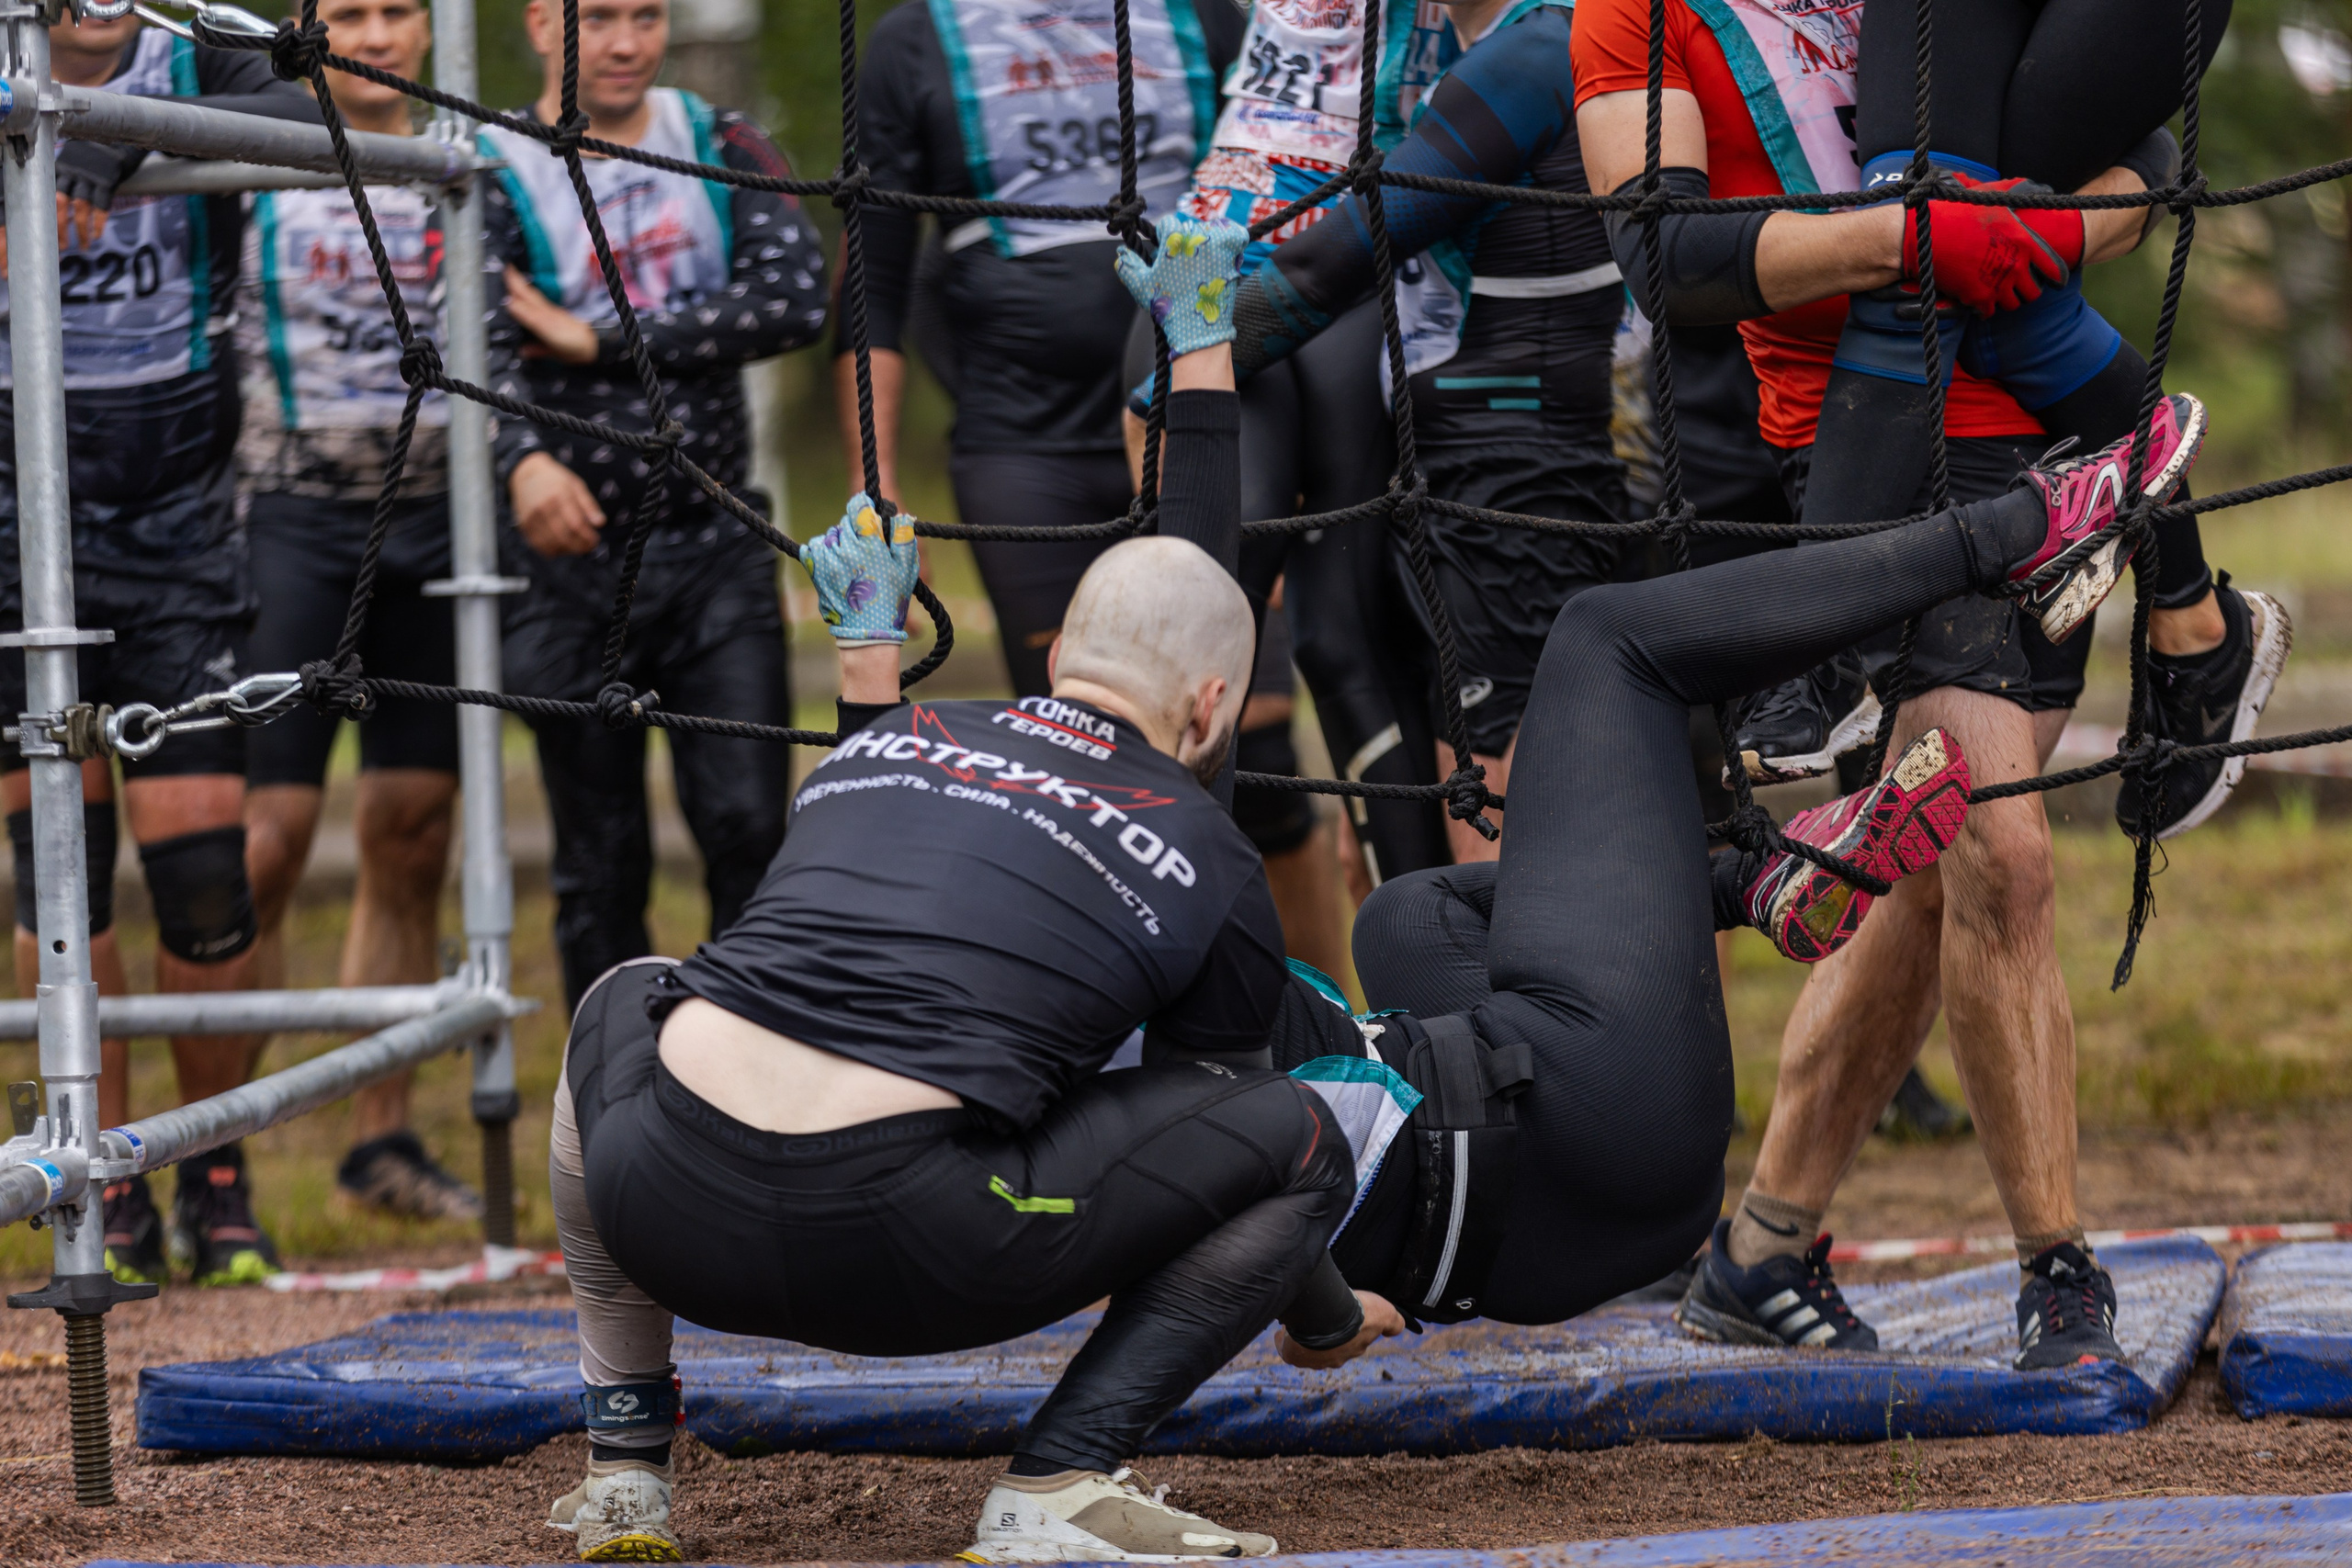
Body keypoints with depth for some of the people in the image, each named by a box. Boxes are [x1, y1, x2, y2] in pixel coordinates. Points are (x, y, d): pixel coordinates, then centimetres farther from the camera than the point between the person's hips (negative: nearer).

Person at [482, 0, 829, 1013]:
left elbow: (796, 301, -10)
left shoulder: (723, 149, 5)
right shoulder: (491, 178, -5)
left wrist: (600, 340, -14)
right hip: (573, 564, -2)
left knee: (749, 826, -8)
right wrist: (525, 461, -42)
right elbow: (482, 349, -21)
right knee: (601, 864, 4)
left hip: (717, 555, 2)